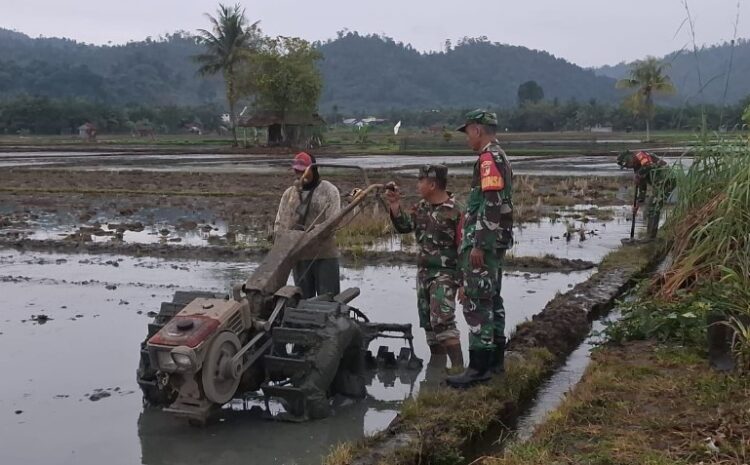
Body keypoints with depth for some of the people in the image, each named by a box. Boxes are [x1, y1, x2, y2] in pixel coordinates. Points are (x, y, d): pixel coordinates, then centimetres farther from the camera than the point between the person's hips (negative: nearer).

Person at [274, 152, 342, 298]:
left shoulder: (329, 191, -1)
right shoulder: (289, 194, 12)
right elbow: (280, 222, 10)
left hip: (324, 255, -4)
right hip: (299, 255, 4)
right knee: (304, 298, 10)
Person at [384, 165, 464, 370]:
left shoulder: (454, 212, -15)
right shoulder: (422, 207, 9)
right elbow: (404, 226, 7)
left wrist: (464, 282, -15)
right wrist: (395, 205, -7)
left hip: (445, 274, -8)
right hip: (423, 271, 8)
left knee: (442, 320, -19)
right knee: (427, 322, 13)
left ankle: (458, 367, -15)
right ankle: (436, 364, 26)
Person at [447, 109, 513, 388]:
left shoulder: (489, 159, -14)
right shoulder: (500, 158, 19)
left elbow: (491, 205, -23)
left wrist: (478, 245, -24)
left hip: (482, 243, -11)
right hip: (494, 242, 11)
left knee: (476, 302, -10)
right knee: (491, 299, 15)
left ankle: (479, 367, -9)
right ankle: (495, 359, 23)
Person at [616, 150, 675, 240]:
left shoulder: (641, 155, -9)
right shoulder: (637, 167, 19)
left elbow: (649, 166, -30)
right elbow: (642, 187, 23)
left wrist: (638, 177, -17)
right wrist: (638, 203, 22)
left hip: (665, 181, -10)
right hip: (657, 185, 10)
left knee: (654, 210, -10)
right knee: (650, 210, 14)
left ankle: (650, 237, -8)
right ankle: (649, 236, 22)